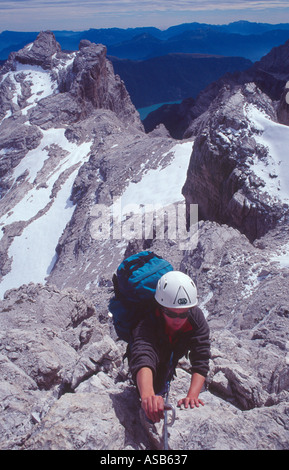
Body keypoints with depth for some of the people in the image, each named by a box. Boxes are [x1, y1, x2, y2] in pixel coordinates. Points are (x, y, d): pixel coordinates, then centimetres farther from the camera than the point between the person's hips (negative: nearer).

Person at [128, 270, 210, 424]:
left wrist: (192, 395, -53)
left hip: (170, 360, 3)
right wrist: (147, 396, -81)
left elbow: (201, 361, -38)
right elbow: (143, 359, -63)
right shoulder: (146, 322, -46)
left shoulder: (196, 318, -34)